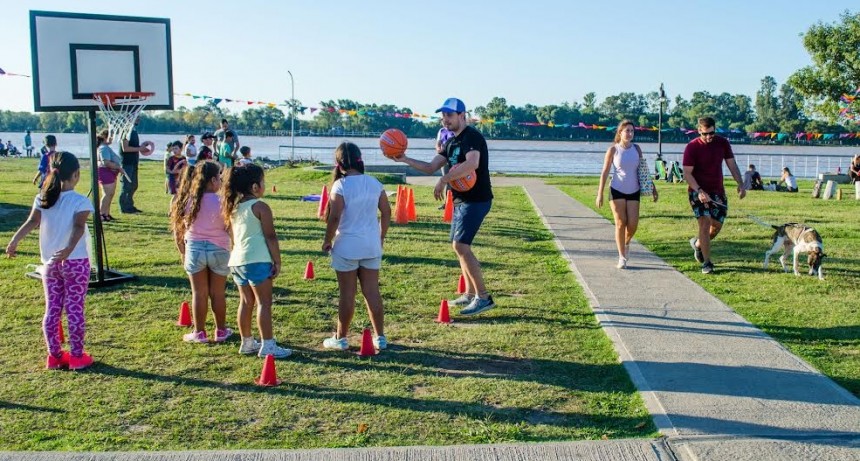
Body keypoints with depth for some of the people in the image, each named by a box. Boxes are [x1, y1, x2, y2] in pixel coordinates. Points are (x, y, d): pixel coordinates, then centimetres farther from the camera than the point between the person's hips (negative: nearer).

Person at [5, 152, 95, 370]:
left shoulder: (43, 199, 3)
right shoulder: (81, 201, -11)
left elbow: (31, 222, -11)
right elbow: (78, 227, -26)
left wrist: (15, 241, -20)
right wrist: (69, 250, -35)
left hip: (50, 262, 5)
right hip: (75, 262, -5)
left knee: (52, 310, 11)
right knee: (74, 310, 2)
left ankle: (54, 356, 18)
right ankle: (77, 356, 9)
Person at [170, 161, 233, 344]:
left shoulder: (187, 201, -1)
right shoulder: (221, 202, -11)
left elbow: (177, 231, 4)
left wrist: (182, 252, 14)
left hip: (194, 249, 2)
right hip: (218, 250, -2)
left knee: (199, 293, 11)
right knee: (218, 294, 11)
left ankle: (199, 333, 18)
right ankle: (221, 331, 24)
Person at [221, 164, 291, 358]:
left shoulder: (233, 206, 12)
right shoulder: (260, 207, -10)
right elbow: (270, 237, -11)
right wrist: (277, 262, -5)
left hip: (237, 260, 8)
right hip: (257, 260, -8)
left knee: (246, 301, 15)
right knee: (264, 302, -3)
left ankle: (247, 342, 22)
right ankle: (267, 345, -3)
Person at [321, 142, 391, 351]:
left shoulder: (341, 186, -12)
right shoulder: (374, 183, 3)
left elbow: (334, 217, -16)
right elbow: (386, 212, 7)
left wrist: (327, 240, -2)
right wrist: (381, 237, 19)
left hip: (347, 246, -4)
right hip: (371, 246, 5)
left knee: (347, 294, 4)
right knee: (372, 291, 10)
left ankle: (341, 338, 17)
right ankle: (380, 337, 16)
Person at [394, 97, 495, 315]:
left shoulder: (472, 137, -14)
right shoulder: (452, 142, 16)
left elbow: (472, 164, -33)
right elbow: (430, 167, 15)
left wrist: (444, 179, -29)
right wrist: (405, 160, 3)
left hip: (476, 200, -10)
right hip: (461, 200, 10)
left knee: (461, 245, -16)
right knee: (459, 246, 14)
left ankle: (483, 297, -11)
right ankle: (470, 293, 24)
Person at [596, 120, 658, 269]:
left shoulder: (636, 149, 4)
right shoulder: (613, 150, -5)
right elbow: (605, 172, -4)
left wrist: (652, 188, 8)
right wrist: (600, 193, -9)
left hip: (634, 191, 3)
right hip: (617, 190, -3)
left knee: (633, 224, -4)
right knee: (620, 223, -3)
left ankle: (626, 244, 29)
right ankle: (622, 257, 8)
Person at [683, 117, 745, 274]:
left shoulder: (723, 143, 2)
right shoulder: (692, 147, -11)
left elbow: (732, 165, 7)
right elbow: (687, 173, -13)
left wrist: (740, 184, -5)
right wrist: (699, 191, -26)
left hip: (718, 191, 5)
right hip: (698, 190, -5)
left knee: (717, 224, 8)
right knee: (705, 222, -14)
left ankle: (698, 243, 37)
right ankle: (706, 262, -9)